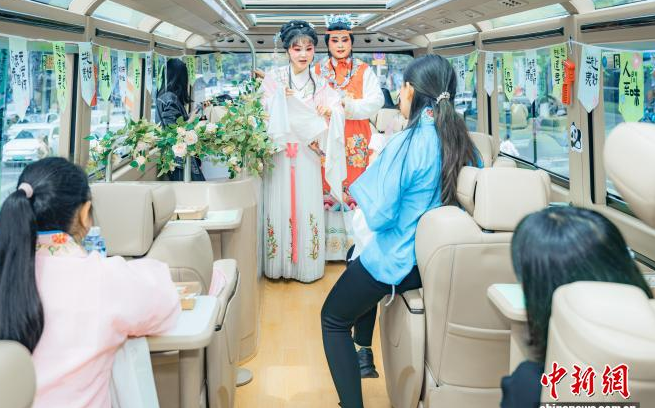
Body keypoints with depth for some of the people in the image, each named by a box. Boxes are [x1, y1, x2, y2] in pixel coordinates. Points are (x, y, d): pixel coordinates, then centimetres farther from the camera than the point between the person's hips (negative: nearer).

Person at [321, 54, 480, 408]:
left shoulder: (407, 143, -21)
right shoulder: (465, 142, 0)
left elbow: (378, 217, -22)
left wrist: (360, 185, -5)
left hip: (400, 261, -8)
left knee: (332, 318, 15)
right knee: (360, 260, 36)